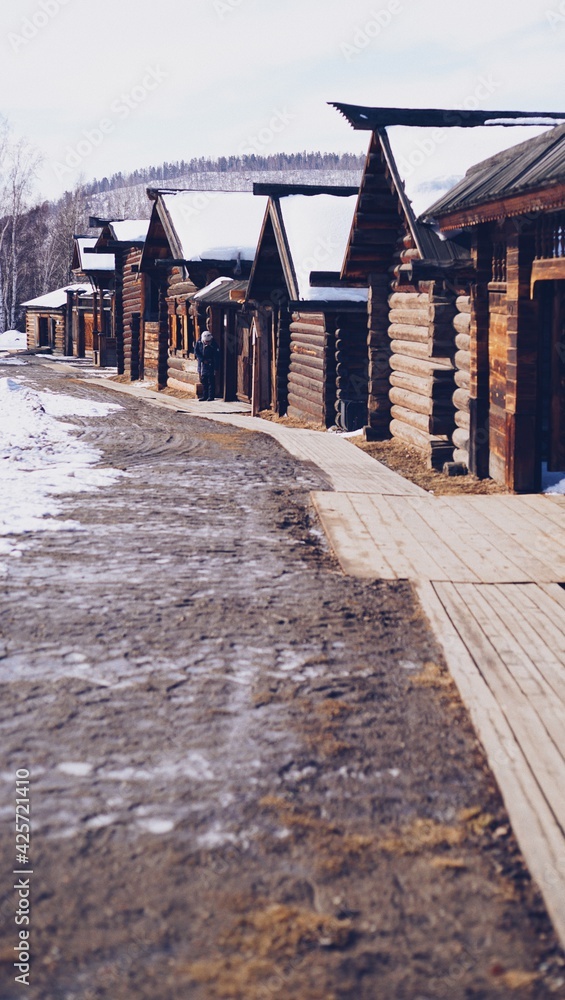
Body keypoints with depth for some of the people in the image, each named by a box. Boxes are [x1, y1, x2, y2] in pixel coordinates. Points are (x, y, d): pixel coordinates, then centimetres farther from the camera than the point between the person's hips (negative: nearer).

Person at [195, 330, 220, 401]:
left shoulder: (214, 345, -16)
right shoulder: (199, 342, -6)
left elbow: (216, 358, -14)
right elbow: (196, 352, -2)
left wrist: (216, 368, -17)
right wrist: (202, 360, -12)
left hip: (210, 366, -4)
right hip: (202, 365, 4)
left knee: (211, 381, -5)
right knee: (203, 381, 9)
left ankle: (211, 396, 0)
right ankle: (205, 396, 17)